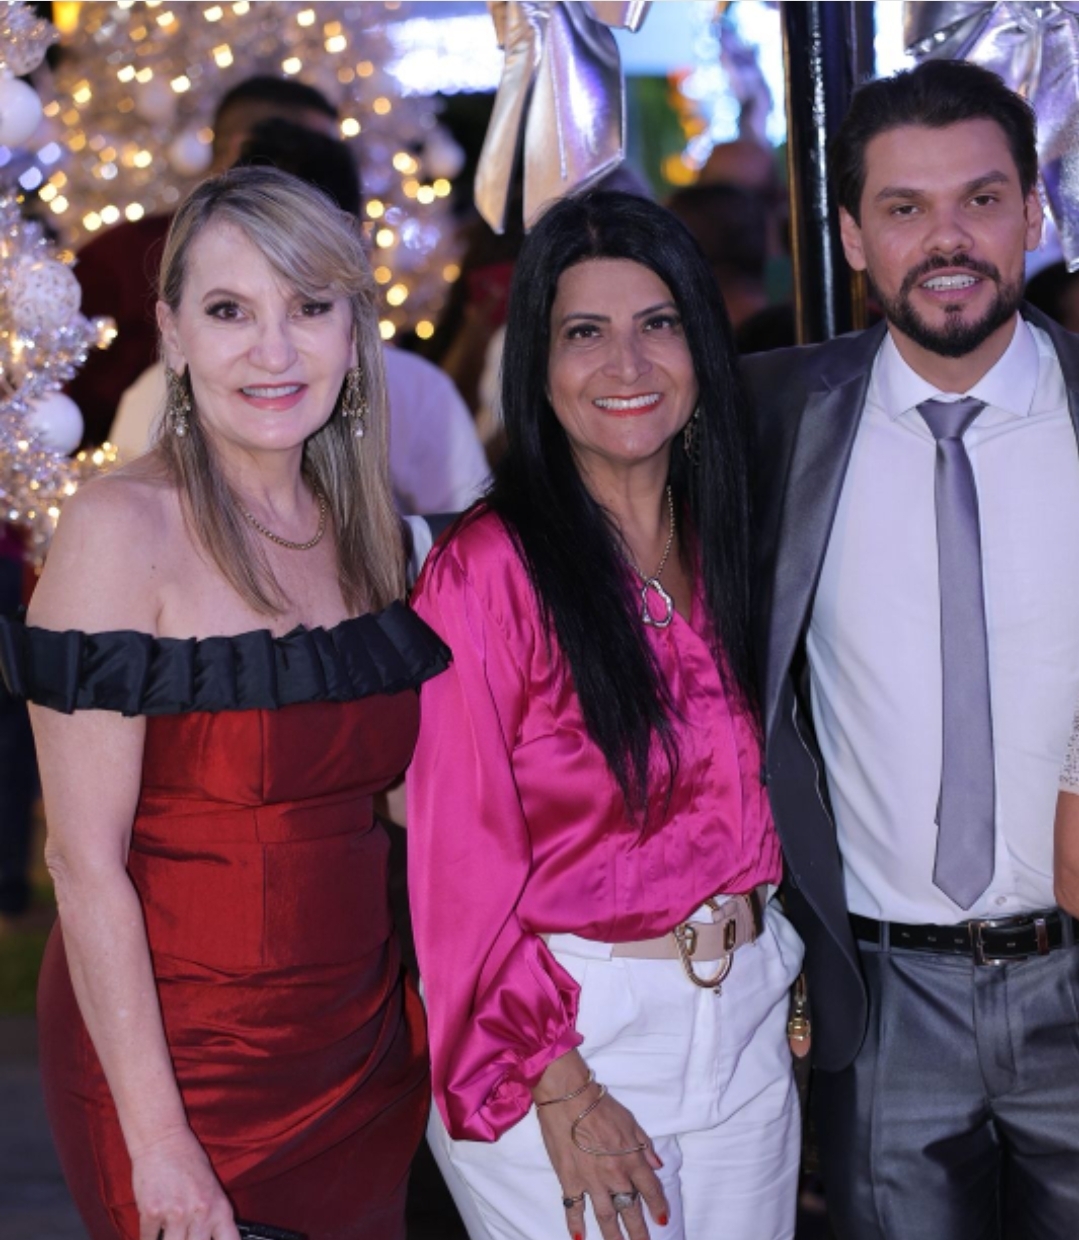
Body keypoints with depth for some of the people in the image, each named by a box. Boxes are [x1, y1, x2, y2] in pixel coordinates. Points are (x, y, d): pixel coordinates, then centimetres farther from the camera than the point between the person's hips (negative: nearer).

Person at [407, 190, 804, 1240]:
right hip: (567, 1036, -6)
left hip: (745, 1027, 6)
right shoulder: (485, 570, -13)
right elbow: (462, 857, -13)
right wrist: (558, 1091, -15)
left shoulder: (727, 550, 6)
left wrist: (780, 974, 7)